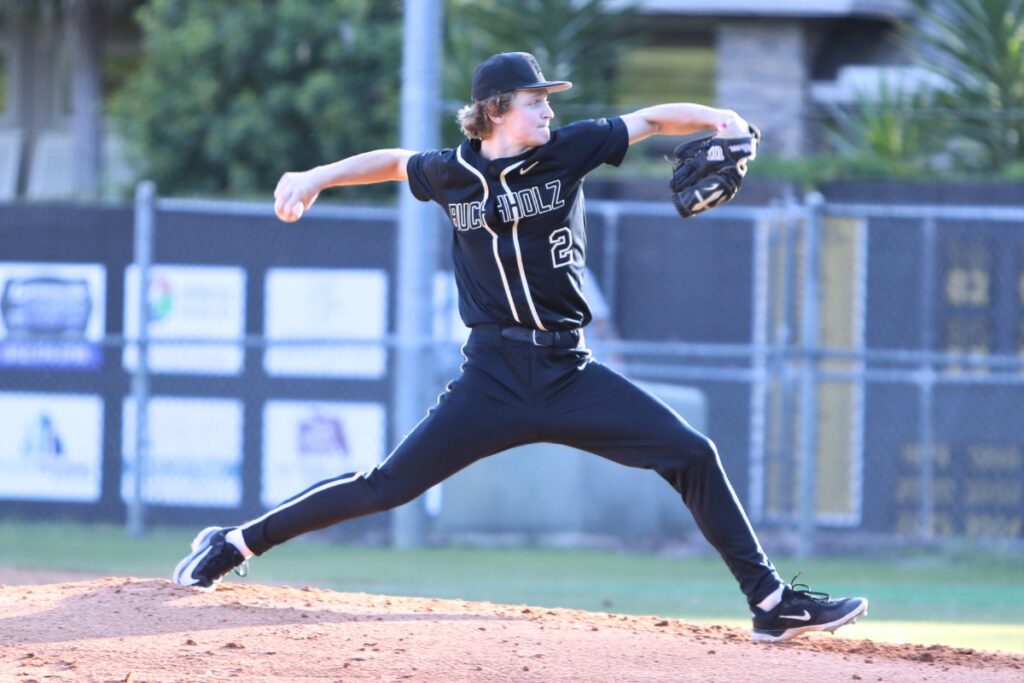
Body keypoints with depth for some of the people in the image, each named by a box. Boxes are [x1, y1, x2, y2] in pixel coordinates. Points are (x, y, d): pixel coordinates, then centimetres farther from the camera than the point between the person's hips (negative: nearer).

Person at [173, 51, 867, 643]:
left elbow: (651, 120, 0)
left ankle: (771, 602, -3)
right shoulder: (452, 172, 2)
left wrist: (713, 117, -18)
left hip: (570, 374, 1)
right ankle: (233, 544, 9)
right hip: (493, 379, -1)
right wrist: (315, 178, 9)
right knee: (387, 486, -5)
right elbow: (393, 160, 21)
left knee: (693, 455, -9)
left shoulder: (565, 150, 1)